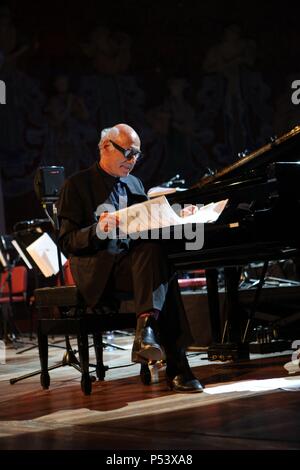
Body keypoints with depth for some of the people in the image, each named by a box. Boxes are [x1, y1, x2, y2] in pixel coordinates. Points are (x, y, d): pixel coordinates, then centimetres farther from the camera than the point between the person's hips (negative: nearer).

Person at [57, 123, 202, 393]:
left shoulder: (134, 184, 24)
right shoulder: (78, 185, 4)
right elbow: (67, 242, -4)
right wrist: (98, 231, -23)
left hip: (135, 258, 6)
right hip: (97, 268, -5)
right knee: (163, 276, -32)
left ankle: (147, 330, -41)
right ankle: (176, 367, -37)